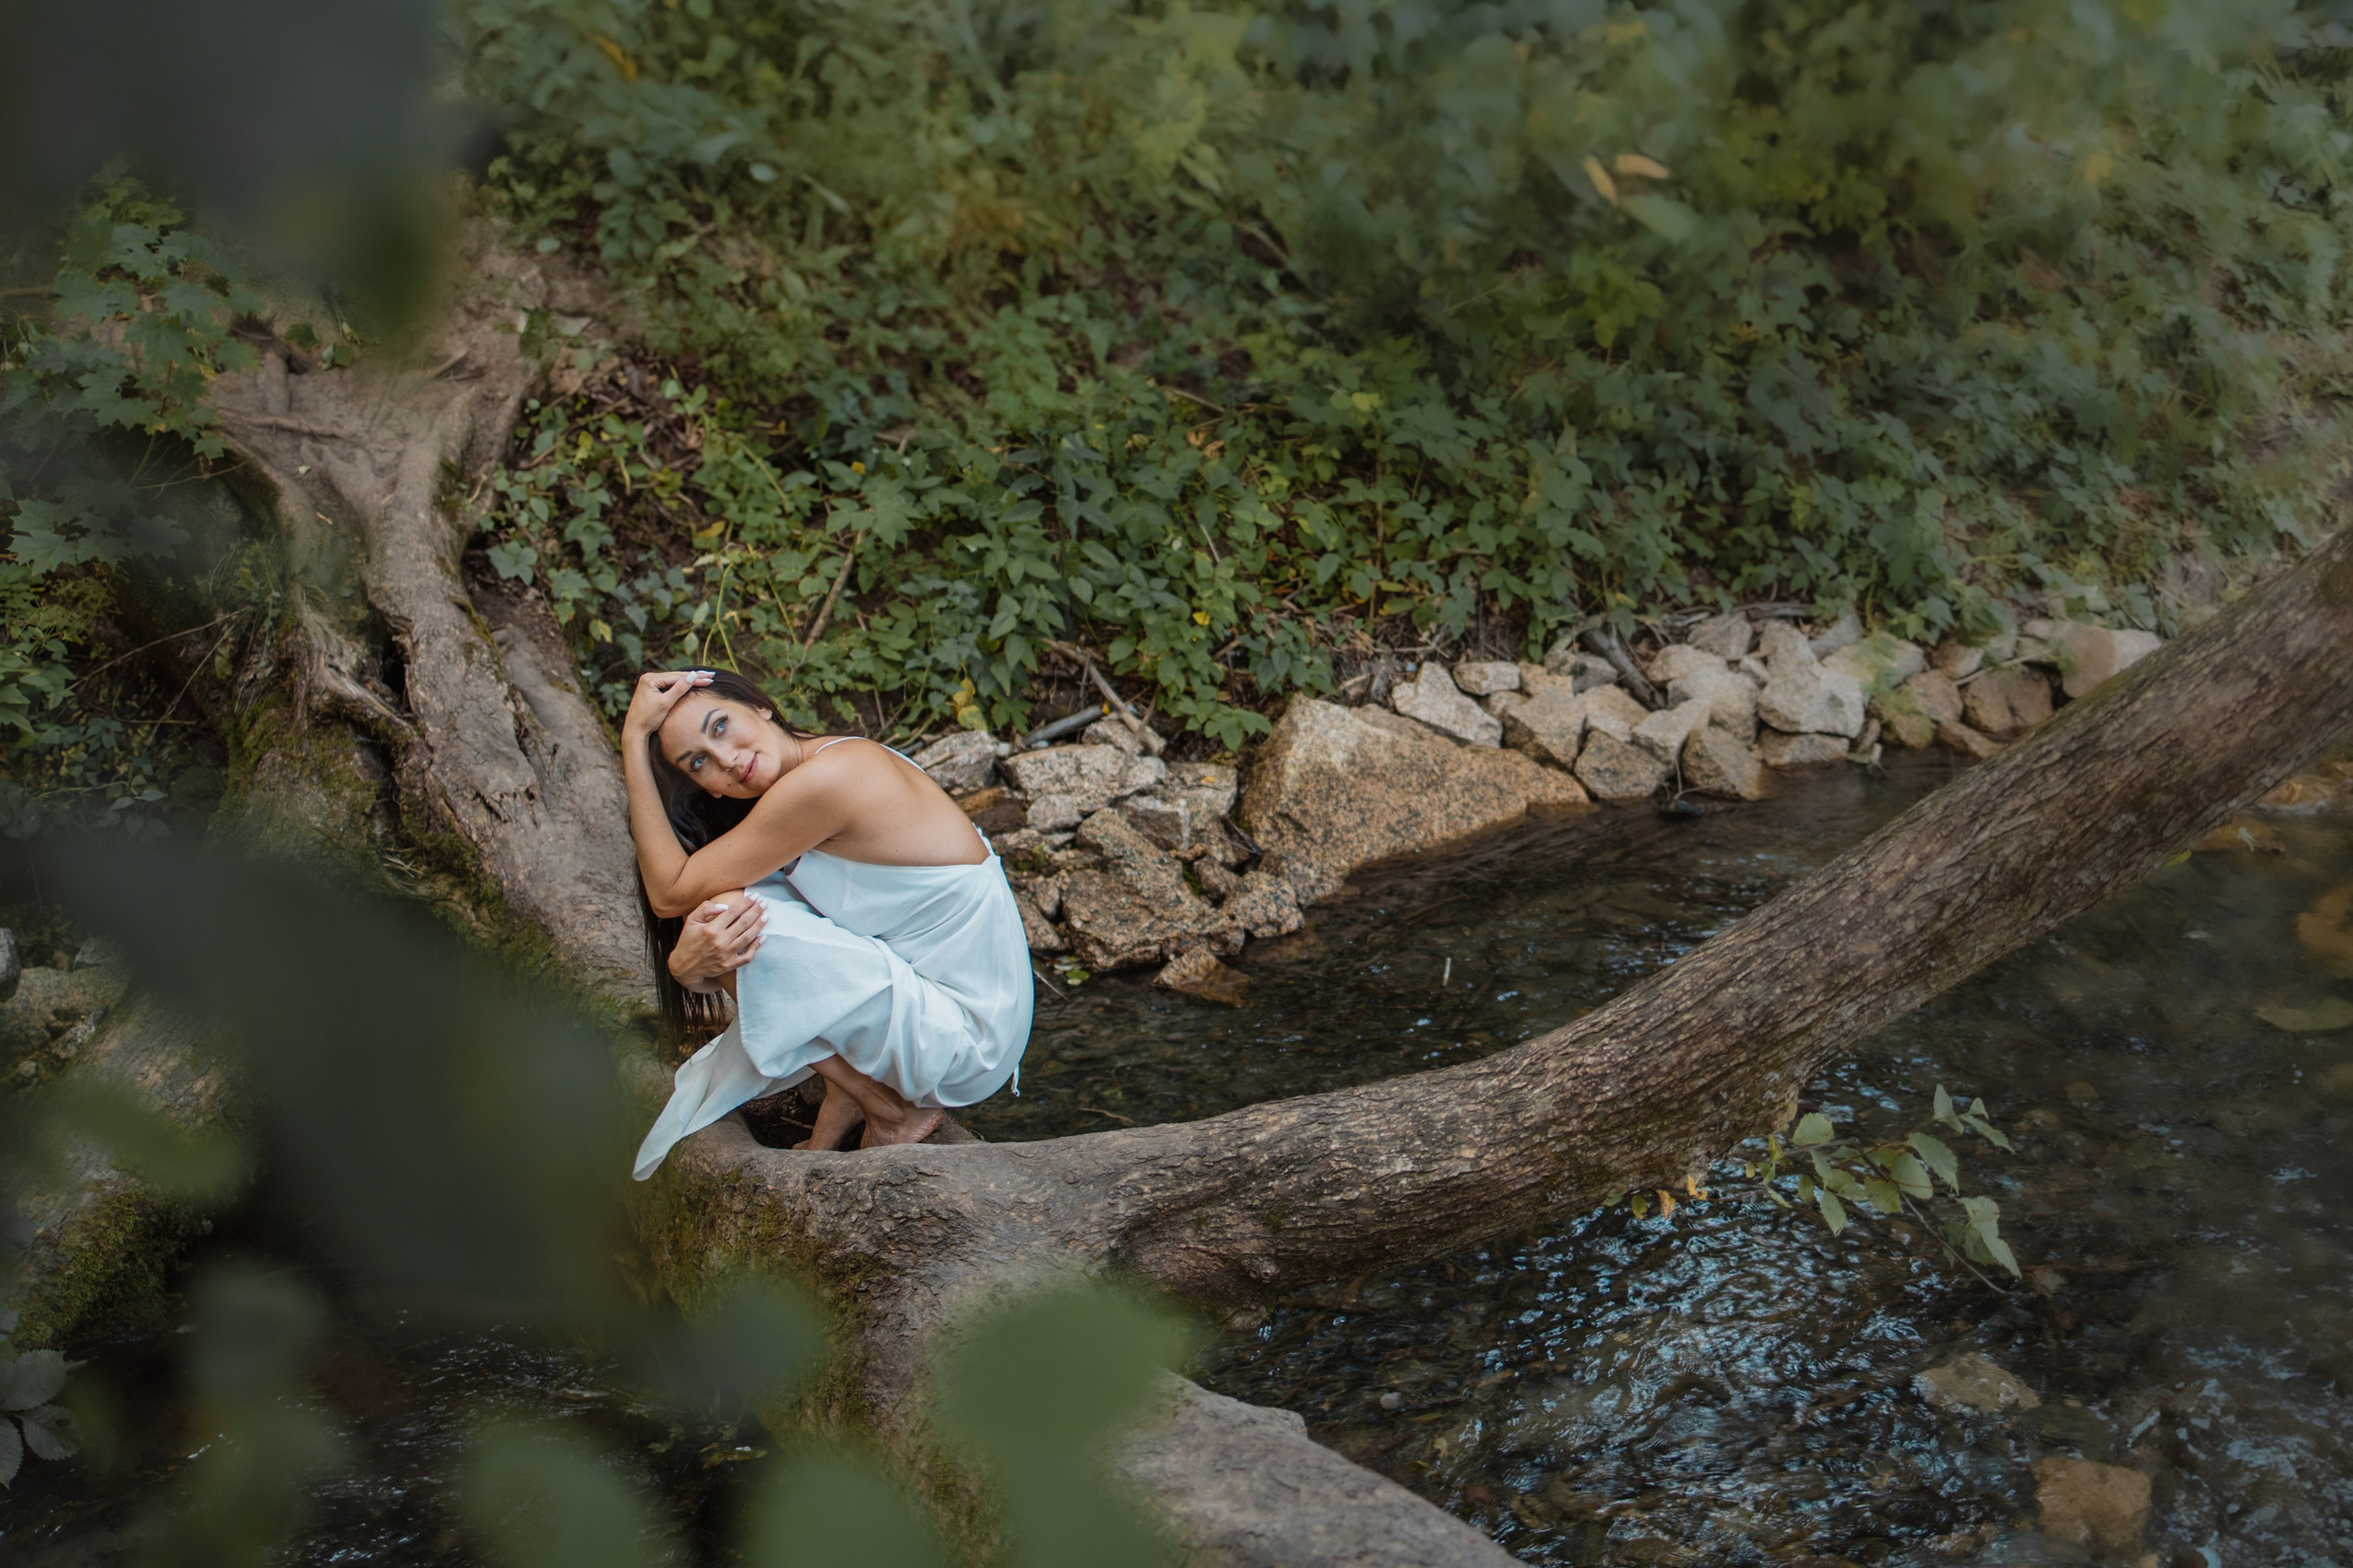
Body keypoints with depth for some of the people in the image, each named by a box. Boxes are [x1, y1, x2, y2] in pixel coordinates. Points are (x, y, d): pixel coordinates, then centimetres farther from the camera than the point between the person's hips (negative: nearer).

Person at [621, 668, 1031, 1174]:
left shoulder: (823, 780, -22)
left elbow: (671, 892, -14)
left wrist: (634, 740, -12)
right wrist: (688, 960, -21)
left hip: (963, 1042, -10)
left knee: (731, 914, -20)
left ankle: (891, 1113, -2)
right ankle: (845, 1099, 7)